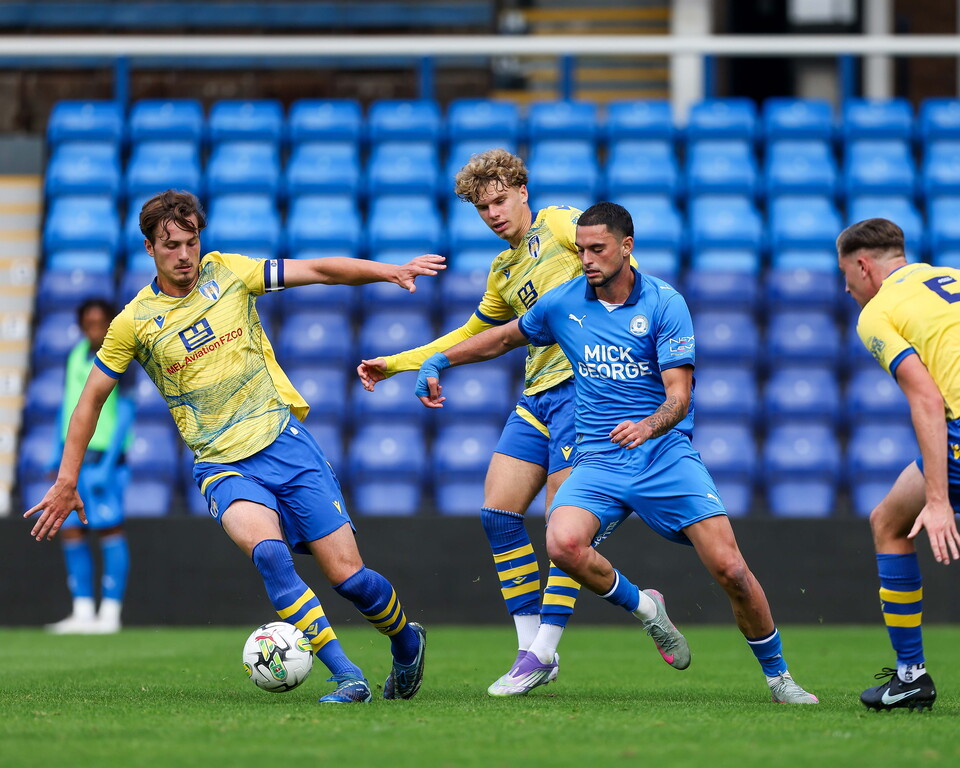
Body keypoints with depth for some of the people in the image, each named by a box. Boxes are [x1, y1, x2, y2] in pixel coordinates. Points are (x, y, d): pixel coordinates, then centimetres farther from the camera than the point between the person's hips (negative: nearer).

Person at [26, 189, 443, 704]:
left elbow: (318, 271, 7)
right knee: (267, 551, -32)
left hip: (283, 438, 1)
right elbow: (92, 398, 9)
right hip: (222, 464, -1)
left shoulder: (226, 272, 4)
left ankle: (406, 641, 27)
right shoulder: (135, 322, 0)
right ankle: (345, 676, -28)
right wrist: (66, 482, 8)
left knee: (348, 576, -5)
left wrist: (389, 271, -5)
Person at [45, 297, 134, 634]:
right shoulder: (78, 353, 13)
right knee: (71, 532, 3)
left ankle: (110, 613, -2)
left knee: (110, 531, -5)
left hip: (103, 455, -7)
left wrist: (107, 465, -17)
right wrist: (58, 450, 20)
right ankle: (83, 612, 8)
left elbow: (126, 414, -12)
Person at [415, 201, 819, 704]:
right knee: (563, 544, -28)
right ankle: (644, 607, 1)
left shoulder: (665, 303, -6)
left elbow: (679, 396, -12)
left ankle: (777, 675, 9)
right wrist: (438, 361, 19)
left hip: (666, 455, -2)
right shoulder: (563, 303, 5)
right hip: (598, 462, 3)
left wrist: (647, 426, -33)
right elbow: (505, 338, 25)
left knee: (729, 568, -14)